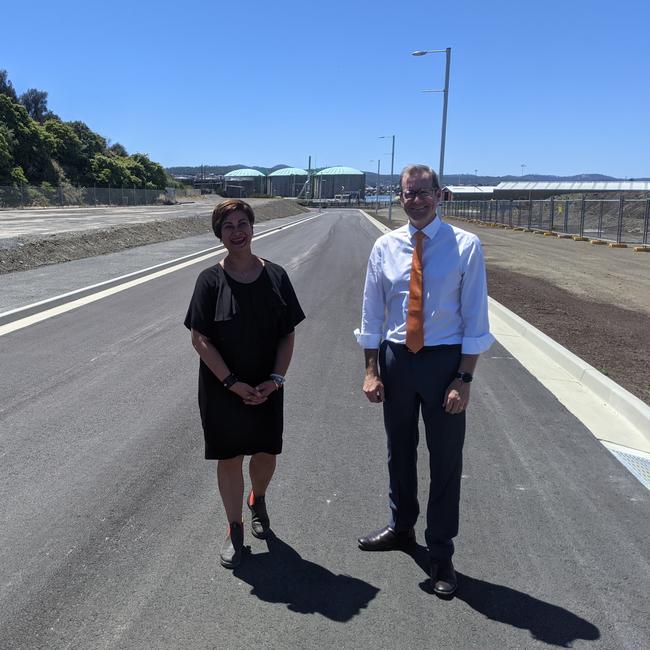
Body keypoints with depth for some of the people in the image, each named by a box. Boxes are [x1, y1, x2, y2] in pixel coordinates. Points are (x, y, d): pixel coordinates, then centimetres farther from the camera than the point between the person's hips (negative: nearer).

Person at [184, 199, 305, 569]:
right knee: (229, 458, 8)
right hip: (222, 389, -1)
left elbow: (288, 334, -1)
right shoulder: (211, 280, -9)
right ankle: (235, 531, 29)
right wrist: (232, 383, -16)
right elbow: (200, 338, -9)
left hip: (267, 388, 2)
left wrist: (276, 379, -12)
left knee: (266, 454, 13)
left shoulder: (275, 277, -4)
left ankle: (258, 500, 47)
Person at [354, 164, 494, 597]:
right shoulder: (386, 247, 1)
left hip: (445, 360, -3)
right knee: (400, 450, 19)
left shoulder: (465, 246, -9)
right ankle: (401, 528, 42)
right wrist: (372, 370, 1)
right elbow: (372, 313, 5)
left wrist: (464, 379, -12)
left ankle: (441, 554, 26)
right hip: (396, 358, 3)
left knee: (446, 459, 8)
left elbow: (476, 318, -8)